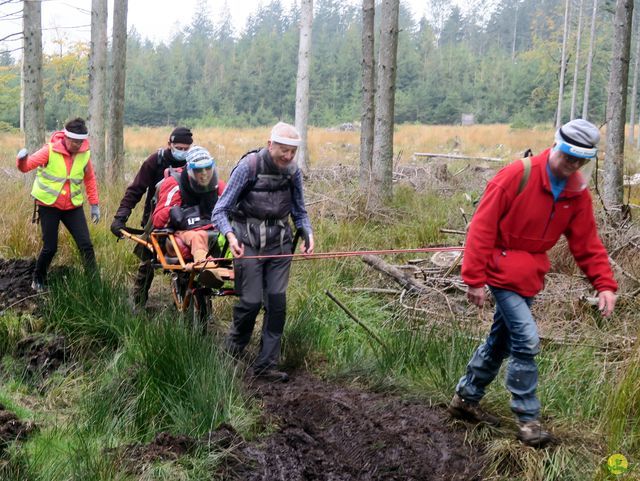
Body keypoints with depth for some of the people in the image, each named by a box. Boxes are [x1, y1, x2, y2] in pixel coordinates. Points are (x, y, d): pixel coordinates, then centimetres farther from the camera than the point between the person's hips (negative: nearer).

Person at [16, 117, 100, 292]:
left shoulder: (85, 154, -3)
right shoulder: (51, 150, -13)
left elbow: (89, 179, 10)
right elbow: (26, 166, -14)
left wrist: (94, 205, 10)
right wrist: (22, 159, -37)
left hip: (73, 207, 3)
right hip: (49, 205, -3)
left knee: (86, 245, -5)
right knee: (50, 248, 0)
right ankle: (38, 280, 24)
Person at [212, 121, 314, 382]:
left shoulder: (293, 171, 3)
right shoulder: (248, 167, -12)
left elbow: (299, 211, 16)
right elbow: (220, 210, -10)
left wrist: (307, 233, -5)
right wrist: (231, 236, -28)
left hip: (279, 241, 4)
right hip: (249, 241, -4)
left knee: (277, 302, -2)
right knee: (251, 300, -7)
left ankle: (266, 365, 7)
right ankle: (231, 351, 20)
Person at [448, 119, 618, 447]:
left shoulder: (578, 194, 0)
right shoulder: (518, 176, -19)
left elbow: (587, 244, 4)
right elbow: (482, 226, -17)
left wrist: (605, 284, -8)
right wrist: (475, 279, -18)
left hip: (530, 276, 7)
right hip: (503, 269, -7)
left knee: (501, 340, 15)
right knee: (526, 340, -12)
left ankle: (465, 399, 31)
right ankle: (528, 418, 1)